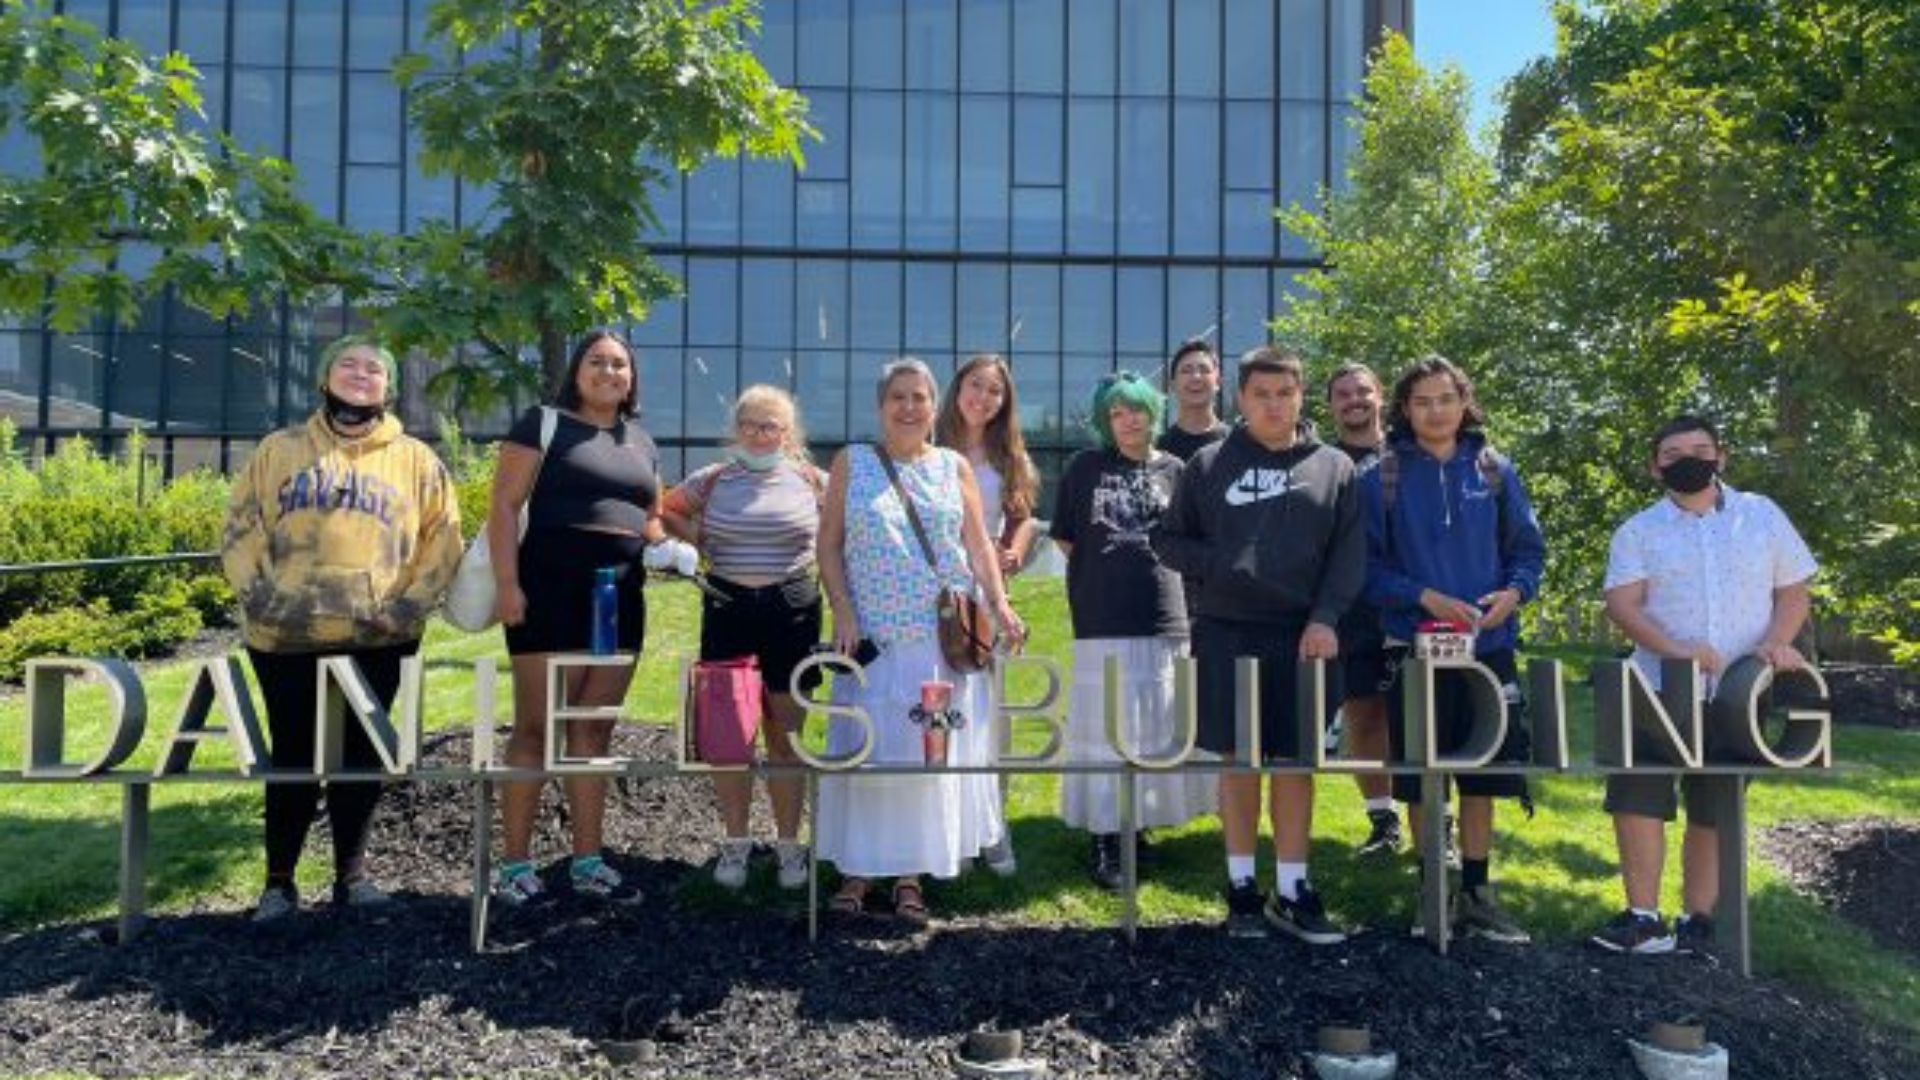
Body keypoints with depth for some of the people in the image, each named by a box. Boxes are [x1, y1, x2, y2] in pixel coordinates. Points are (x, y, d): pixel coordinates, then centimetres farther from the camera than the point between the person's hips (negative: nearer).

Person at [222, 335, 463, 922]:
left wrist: (409, 606, -7)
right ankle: (279, 881, 19)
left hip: (376, 639, 0)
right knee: (292, 757, 6)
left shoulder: (416, 460, 9)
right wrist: (258, 596, -7)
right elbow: (240, 531, 7)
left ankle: (351, 873, 21)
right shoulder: (279, 450, 10)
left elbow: (443, 540, 5)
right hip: (287, 638, 0)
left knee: (361, 756, 7)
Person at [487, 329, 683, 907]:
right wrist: (507, 584, -15)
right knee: (537, 728, -2)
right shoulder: (543, 424, 0)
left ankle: (587, 861, 17)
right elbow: (505, 505, -6)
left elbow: (652, 517, 27)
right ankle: (515, 864, 6)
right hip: (553, 591, -6)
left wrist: (666, 547, 4)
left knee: (594, 732, 10)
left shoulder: (641, 442, 18)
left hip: (621, 598, 6)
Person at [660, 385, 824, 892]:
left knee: (786, 733, 6)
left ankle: (789, 844, 16)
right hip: (727, 610, 1)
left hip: (792, 610, -1)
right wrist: (699, 538, 5)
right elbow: (665, 510, 17)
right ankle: (735, 842, 17)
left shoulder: (812, 481, 3)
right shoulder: (714, 480, 6)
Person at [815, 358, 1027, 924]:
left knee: (932, 752, 3)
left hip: (944, 638, 1)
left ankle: (911, 873, 14)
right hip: (873, 636, -1)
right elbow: (829, 544, 4)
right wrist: (843, 611, -7)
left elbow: (979, 546, 9)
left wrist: (999, 604, -5)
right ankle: (857, 870, 13)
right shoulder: (853, 463, 7)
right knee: (865, 748, 1)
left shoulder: (954, 467, 10)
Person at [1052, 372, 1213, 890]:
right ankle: (1104, 842, 3)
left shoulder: (1173, 470, 9)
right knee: (1105, 730, -2)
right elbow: (1067, 541, 11)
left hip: (1165, 619, 2)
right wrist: (1099, 578, 8)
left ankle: (1144, 822, 21)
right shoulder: (1084, 468, 7)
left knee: (1160, 727, 6)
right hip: (1102, 622, -2)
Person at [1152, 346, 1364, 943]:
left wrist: (1326, 617, -10)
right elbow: (1169, 540, 9)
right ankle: (1242, 884, 16)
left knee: (1296, 760, 4)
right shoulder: (1209, 464, 7)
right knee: (1238, 759, 5)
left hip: (1304, 636, 1)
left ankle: (1291, 889, 14)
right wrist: (1218, 565, -9)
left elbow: (1349, 553, 3)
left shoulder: (1333, 467, 8)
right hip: (1227, 635, 0)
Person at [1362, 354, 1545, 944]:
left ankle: (1475, 892, 20)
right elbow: (1367, 564, -4)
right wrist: (1424, 598, -17)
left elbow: (1529, 549, 9)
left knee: (1482, 774, 8)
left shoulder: (1495, 472, 6)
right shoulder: (1382, 478, -1)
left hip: (1488, 645, 2)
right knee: (1422, 779, 4)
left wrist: (1513, 592, -10)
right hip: (1415, 648, -2)